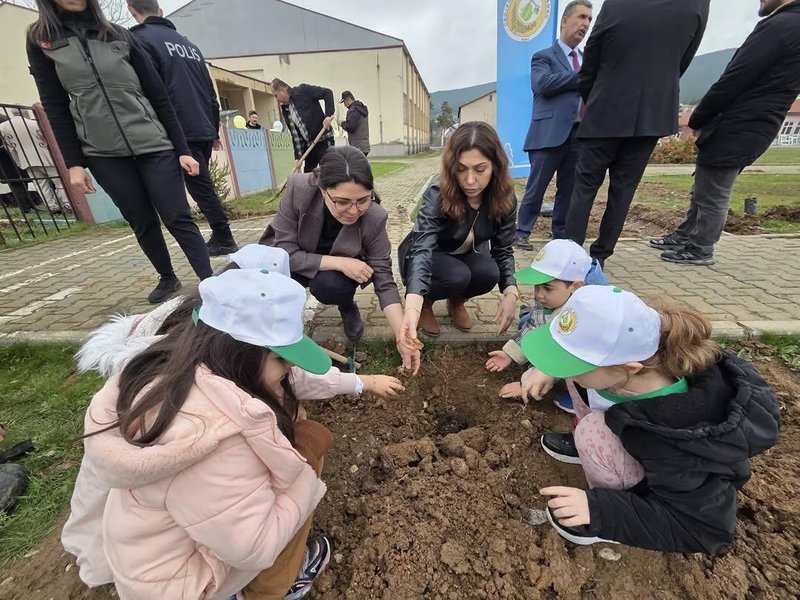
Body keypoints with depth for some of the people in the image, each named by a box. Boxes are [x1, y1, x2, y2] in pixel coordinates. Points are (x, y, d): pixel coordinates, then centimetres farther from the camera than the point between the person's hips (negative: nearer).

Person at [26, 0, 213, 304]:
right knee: (142, 224, 5)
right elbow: (55, 107, 6)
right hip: (104, 155, 1)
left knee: (178, 219, -10)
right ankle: (168, 279, 20)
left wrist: (182, 149, -3)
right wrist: (73, 162, -2)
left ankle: (211, 284, -11)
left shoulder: (119, 35, 9)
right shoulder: (40, 40, 9)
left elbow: (158, 96, 5)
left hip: (154, 146, -1)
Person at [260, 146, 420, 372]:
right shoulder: (298, 189, -31)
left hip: (335, 271, 0)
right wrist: (339, 262, -35)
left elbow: (384, 282, -24)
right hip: (292, 262, 1)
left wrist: (402, 338, -31)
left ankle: (348, 306, 3)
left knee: (328, 286, -33)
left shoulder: (374, 217, -29)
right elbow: (285, 251, -25)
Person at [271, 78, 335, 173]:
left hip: (324, 140, -7)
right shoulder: (285, 110, 14)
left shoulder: (303, 90, -5)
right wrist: (298, 156, 4)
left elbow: (327, 93, -8)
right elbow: (295, 134, 12)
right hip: (308, 145, 7)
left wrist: (328, 115, -21)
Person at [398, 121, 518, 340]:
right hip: (430, 257, -3)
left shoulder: (504, 198, -19)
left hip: (466, 256, 4)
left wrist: (511, 292, -30)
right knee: (458, 276, -34)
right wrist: (413, 305, -60)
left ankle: (457, 301, 4)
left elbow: (503, 248, -12)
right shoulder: (437, 195, -32)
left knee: (489, 273, -28)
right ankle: (426, 302, -1)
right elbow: (423, 248, -45)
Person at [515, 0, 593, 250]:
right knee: (536, 188, -3)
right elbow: (543, 84, -12)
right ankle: (522, 232, 8)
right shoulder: (543, 56, 7)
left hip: (580, 135, 6)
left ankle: (561, 236, 15)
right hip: (551, 133, -6)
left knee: (569, 189, 7)